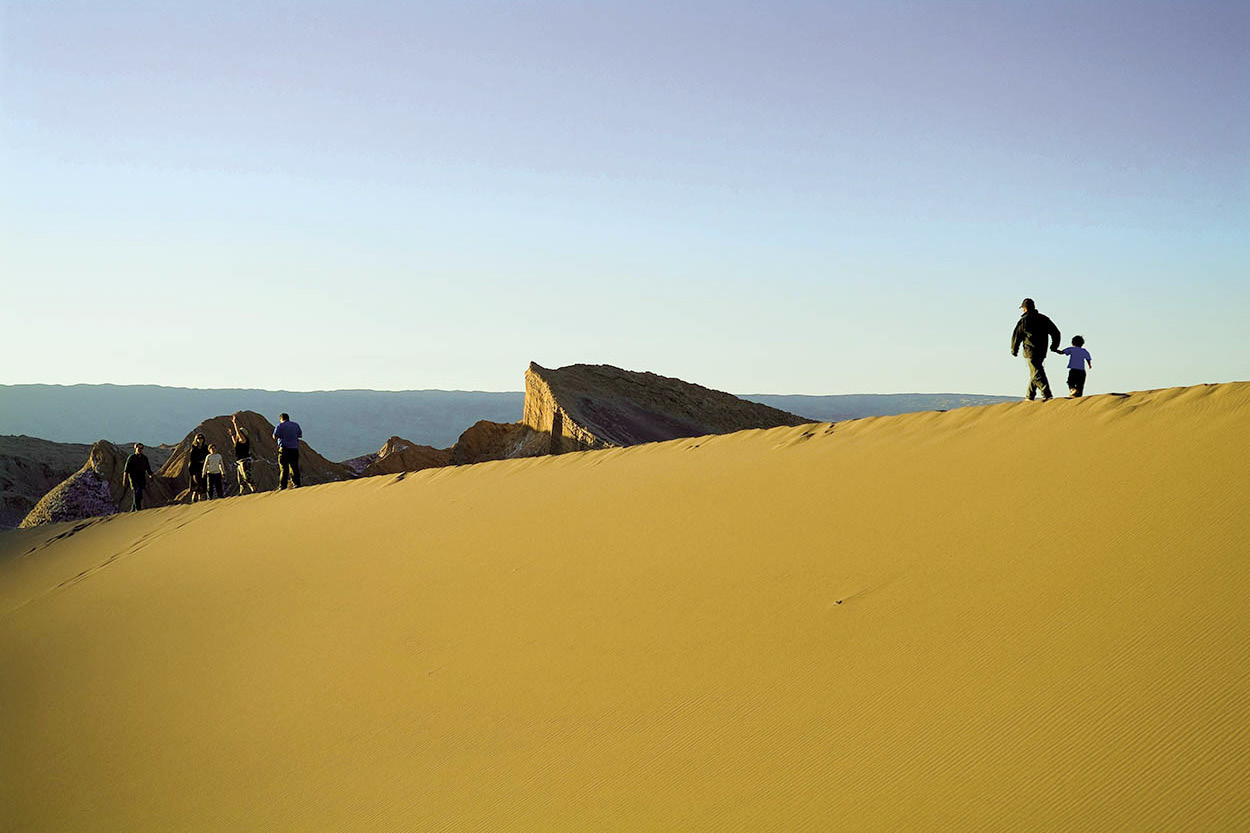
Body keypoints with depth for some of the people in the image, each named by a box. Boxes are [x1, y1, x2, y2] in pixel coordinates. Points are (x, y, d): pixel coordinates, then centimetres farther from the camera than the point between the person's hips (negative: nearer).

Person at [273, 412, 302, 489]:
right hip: (295, 448, 4)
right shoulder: (296, 425, 11)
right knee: (294, 467, 8)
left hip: (284, 448, -4)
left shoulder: (280, 425, -2)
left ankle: (282, 485, -7)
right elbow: (300, 435, 18)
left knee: (284, 468, -3)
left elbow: (275, 437, -6)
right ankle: (297, 484, 6)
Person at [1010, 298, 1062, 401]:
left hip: (1031, 351, -6)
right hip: (1042, 351, 6)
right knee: (1034, 373, 16)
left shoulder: (1023, 321, -4)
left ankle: (1047, 394, -26)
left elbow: (1016, 336, 1)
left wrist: (1014, 350, 14)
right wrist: (1054, 346, 21)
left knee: (1037, 373, -12)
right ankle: (1030, 396, 22)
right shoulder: (1044, 319, 12)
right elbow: (1056, 333, 13)